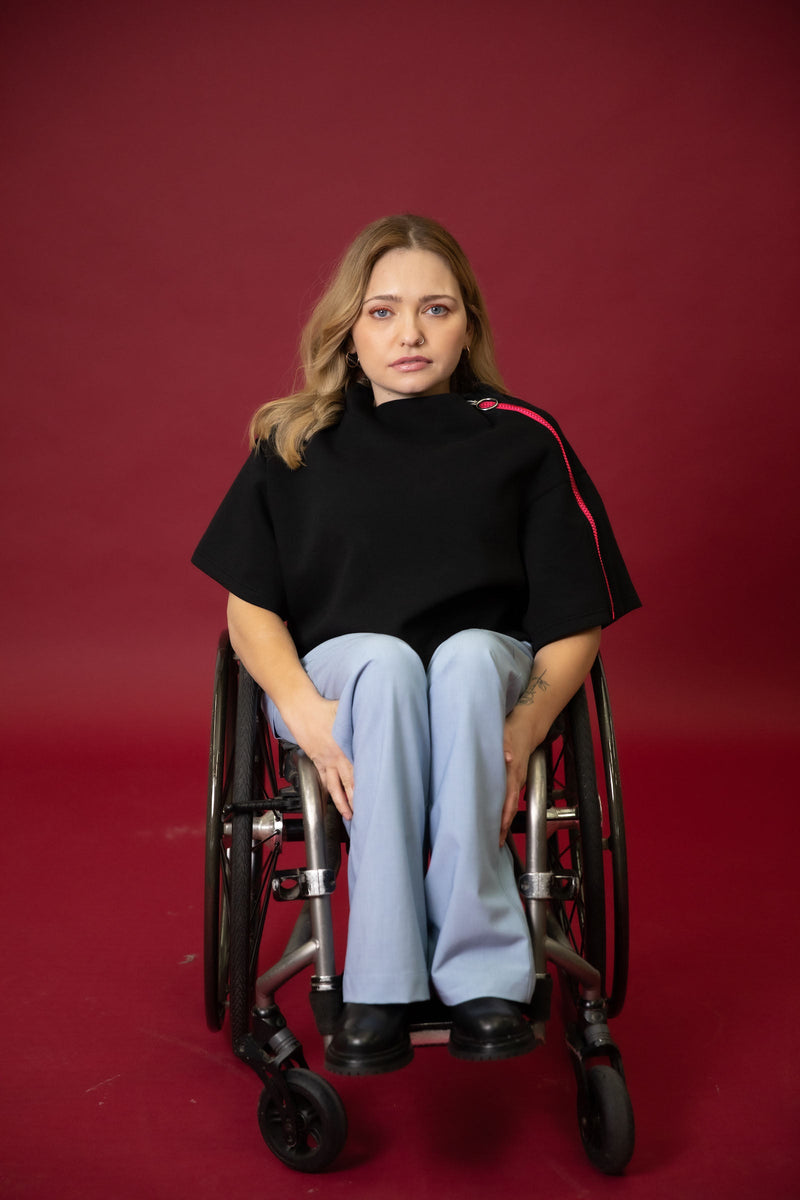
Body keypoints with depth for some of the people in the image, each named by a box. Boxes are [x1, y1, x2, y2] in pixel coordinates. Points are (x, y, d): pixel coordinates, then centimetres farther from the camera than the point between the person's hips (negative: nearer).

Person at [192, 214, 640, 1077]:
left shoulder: (522, 440, 3)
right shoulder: (297, 447, 7)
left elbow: (576, 621, 0)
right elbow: (250, 606, 1)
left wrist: (523, 728, -18)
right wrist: (306, 714, -18)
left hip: (486, 671, 0)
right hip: (341, 672, 0)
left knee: (468, 654, -36)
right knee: (386, 660, -35)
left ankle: (477, 968, -35)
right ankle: (379, 985, -36)